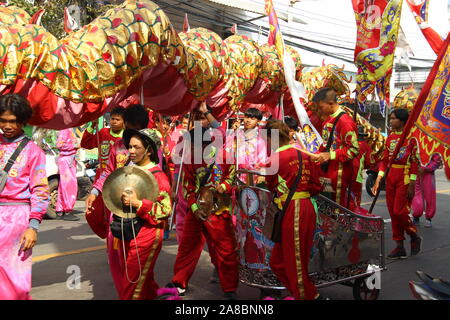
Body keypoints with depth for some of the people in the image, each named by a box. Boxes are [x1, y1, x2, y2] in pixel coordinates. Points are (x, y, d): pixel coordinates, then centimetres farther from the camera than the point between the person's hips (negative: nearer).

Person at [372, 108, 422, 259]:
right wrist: (378, 180, 4)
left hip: (405, 177, -7)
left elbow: (415, 162, -10)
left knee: (399, 211, -8)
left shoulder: (411, 137, -9)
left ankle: (415, 236, 19)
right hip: (390, 177, 7)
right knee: (392, 212, 7)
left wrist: (412, 185, -14)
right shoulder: (390, 137, 9)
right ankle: (400, 248, 16)